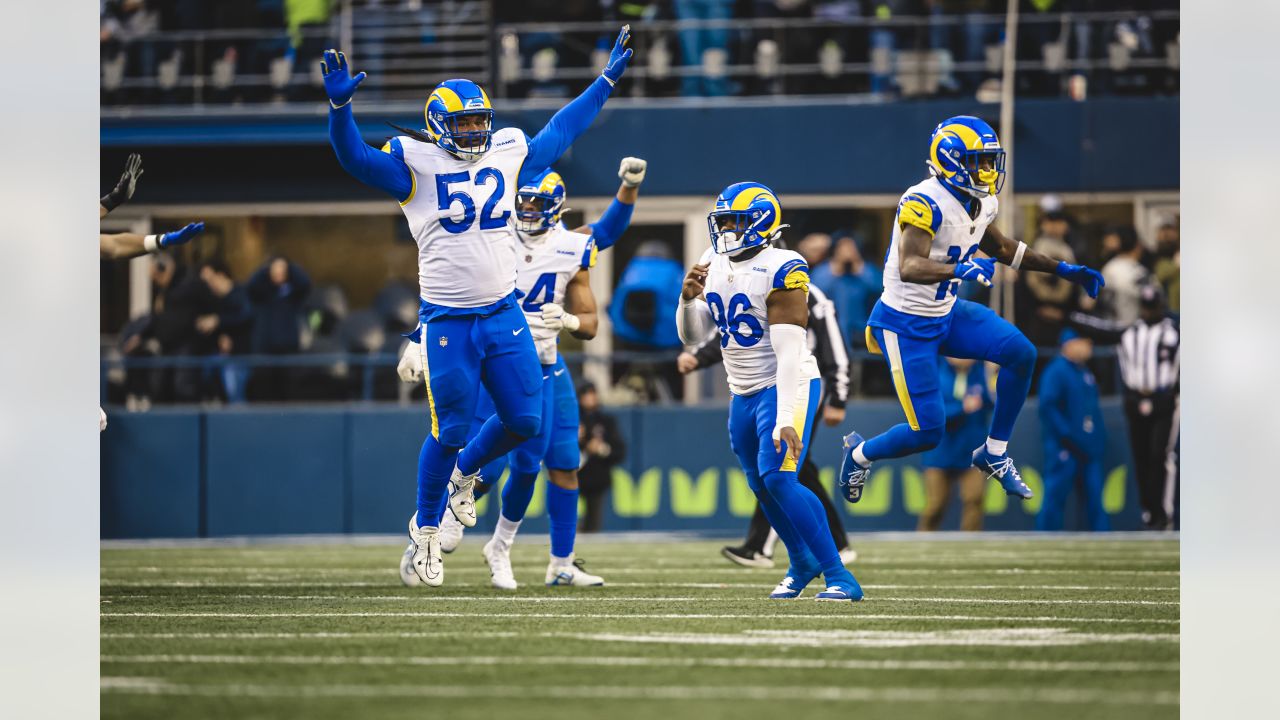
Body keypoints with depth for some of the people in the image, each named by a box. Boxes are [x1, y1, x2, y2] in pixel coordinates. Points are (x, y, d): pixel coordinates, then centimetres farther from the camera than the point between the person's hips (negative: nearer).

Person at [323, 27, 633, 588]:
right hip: (447, 322, -4)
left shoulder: (507, 156, 8)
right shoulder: (417, 165, -5)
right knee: (450, 431, -1)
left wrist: (607, 80, 27)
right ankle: (426, 528, 19)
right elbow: (356, 159, -14)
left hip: (503, 314, 5)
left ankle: (464, 474, 31)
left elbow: (559, 133, 23)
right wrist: (340, 106, -30)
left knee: (524, 421, 1)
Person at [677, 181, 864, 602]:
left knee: (778, 477, -22)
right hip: (744, 394, 8)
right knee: (761, 486, 16)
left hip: (787, 387, -8)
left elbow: (789, 352, -25)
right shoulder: (713, 265, 5)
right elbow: (691, 336, 9)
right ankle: (801, 563, 40)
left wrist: (786, 419, -31)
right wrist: (689, 298, -12)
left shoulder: (780, 271, -19)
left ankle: (839, 578, -18)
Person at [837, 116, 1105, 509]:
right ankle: (860, 453, 23)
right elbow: (910, 269, -38)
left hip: (946, 314, 8)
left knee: (1021, 354, -10)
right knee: (928, 432, -8)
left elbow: (1001, 249, 21)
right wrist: (959, 270, -55)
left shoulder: (981, 203, 1)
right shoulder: (926, 203, -26)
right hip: (906, 325, -8)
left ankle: (995, 453, 6)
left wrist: (1062, 269, 17)